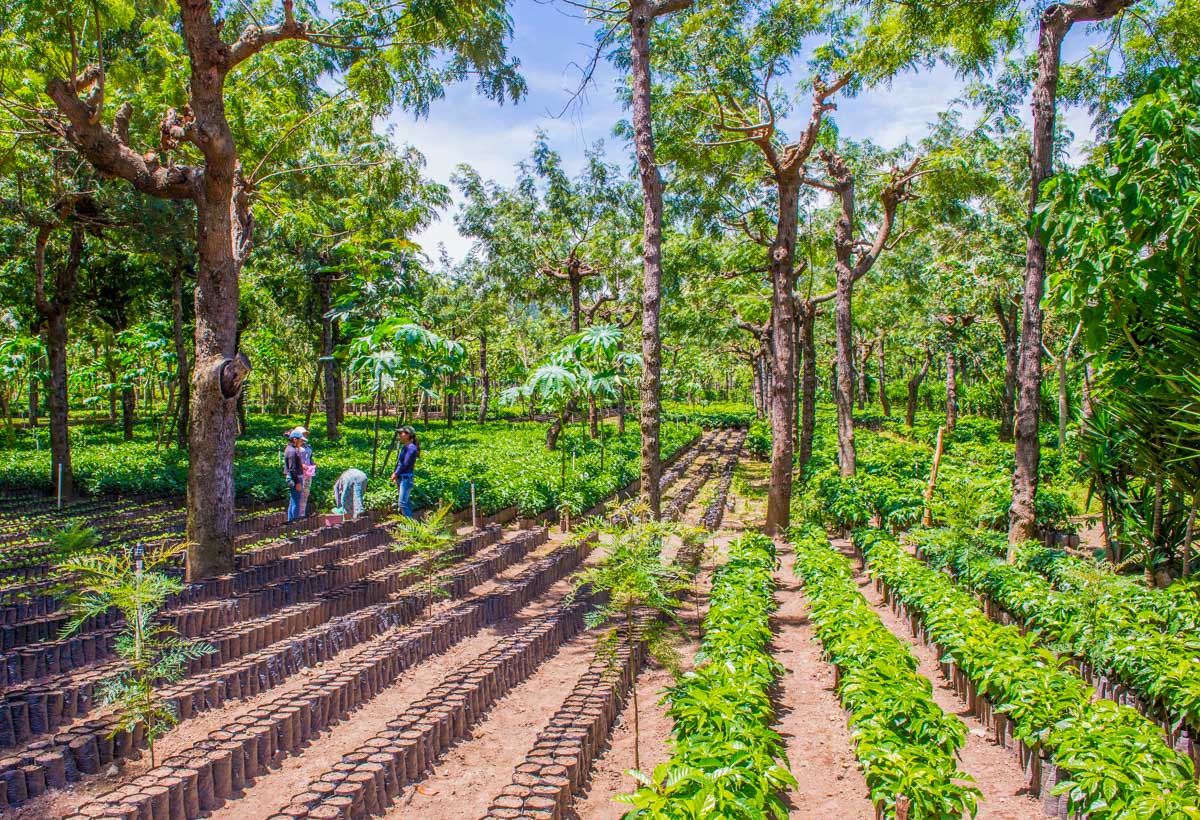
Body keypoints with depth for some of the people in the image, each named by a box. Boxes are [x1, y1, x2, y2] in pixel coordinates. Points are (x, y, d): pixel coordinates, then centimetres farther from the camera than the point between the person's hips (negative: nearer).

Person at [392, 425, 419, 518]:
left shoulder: (411, 448, -13)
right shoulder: (404, 447, 15)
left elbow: (405, 464, -17)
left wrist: (396, 474, -8)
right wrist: (394, 473, 6)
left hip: (406, 478, -10)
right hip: (401, 478, 10)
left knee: (403, 502, -13)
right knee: (406, 502, 11)